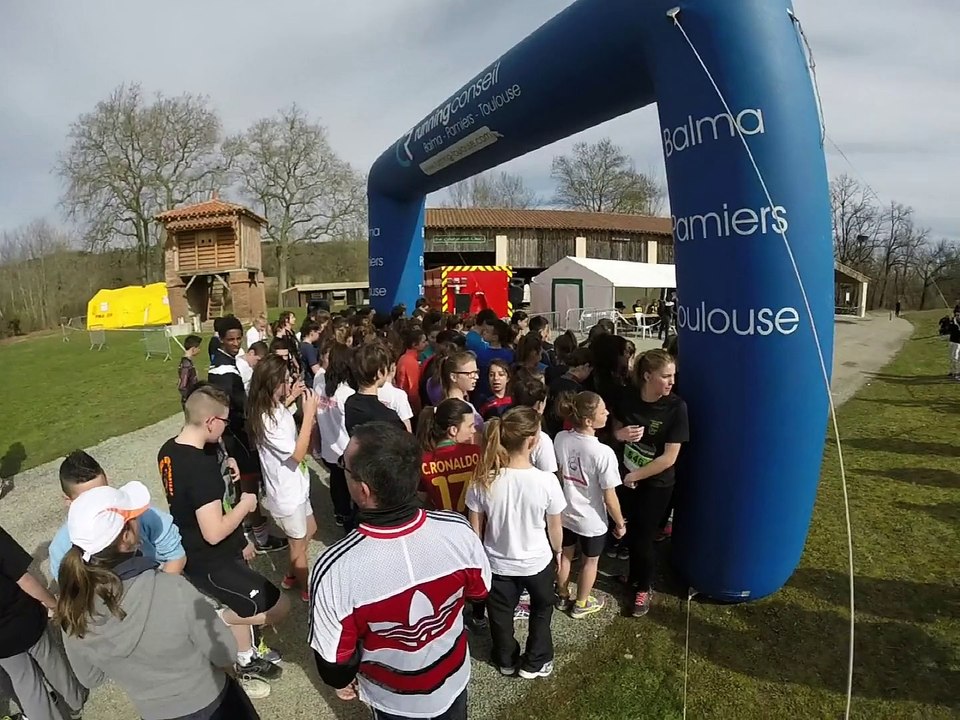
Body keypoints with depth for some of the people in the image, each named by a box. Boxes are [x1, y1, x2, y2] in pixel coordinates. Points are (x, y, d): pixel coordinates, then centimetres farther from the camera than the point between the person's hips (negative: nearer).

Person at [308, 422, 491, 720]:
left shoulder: (335, 569, -37)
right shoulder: (458, 531, -29)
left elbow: (334, 656, -20)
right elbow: (479, 591, -9)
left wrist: (341, 681, 2)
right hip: (454, 677, 2)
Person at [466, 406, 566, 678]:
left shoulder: (484, 480, -23)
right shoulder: (546, 481, -27)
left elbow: (476, 529, -11)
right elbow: (555, 529, -12)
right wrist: (557, 552, 9)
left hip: (498, 563, 1)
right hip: (537, 562, -1)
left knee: (501, 614, 27)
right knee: (542, 609, 29)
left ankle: (506, 660, 49)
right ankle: (535, 663, 43)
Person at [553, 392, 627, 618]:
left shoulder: (560, 439, -16)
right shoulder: (604, 453, -31)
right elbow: (610, 498, -21)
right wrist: (620, 523, -4)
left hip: (564, 513, 5)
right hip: (592, 520, -4)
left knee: (565, 555, 27)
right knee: (590, 562, 22)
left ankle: (562, 596, 49)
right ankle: (580, 605, 43)